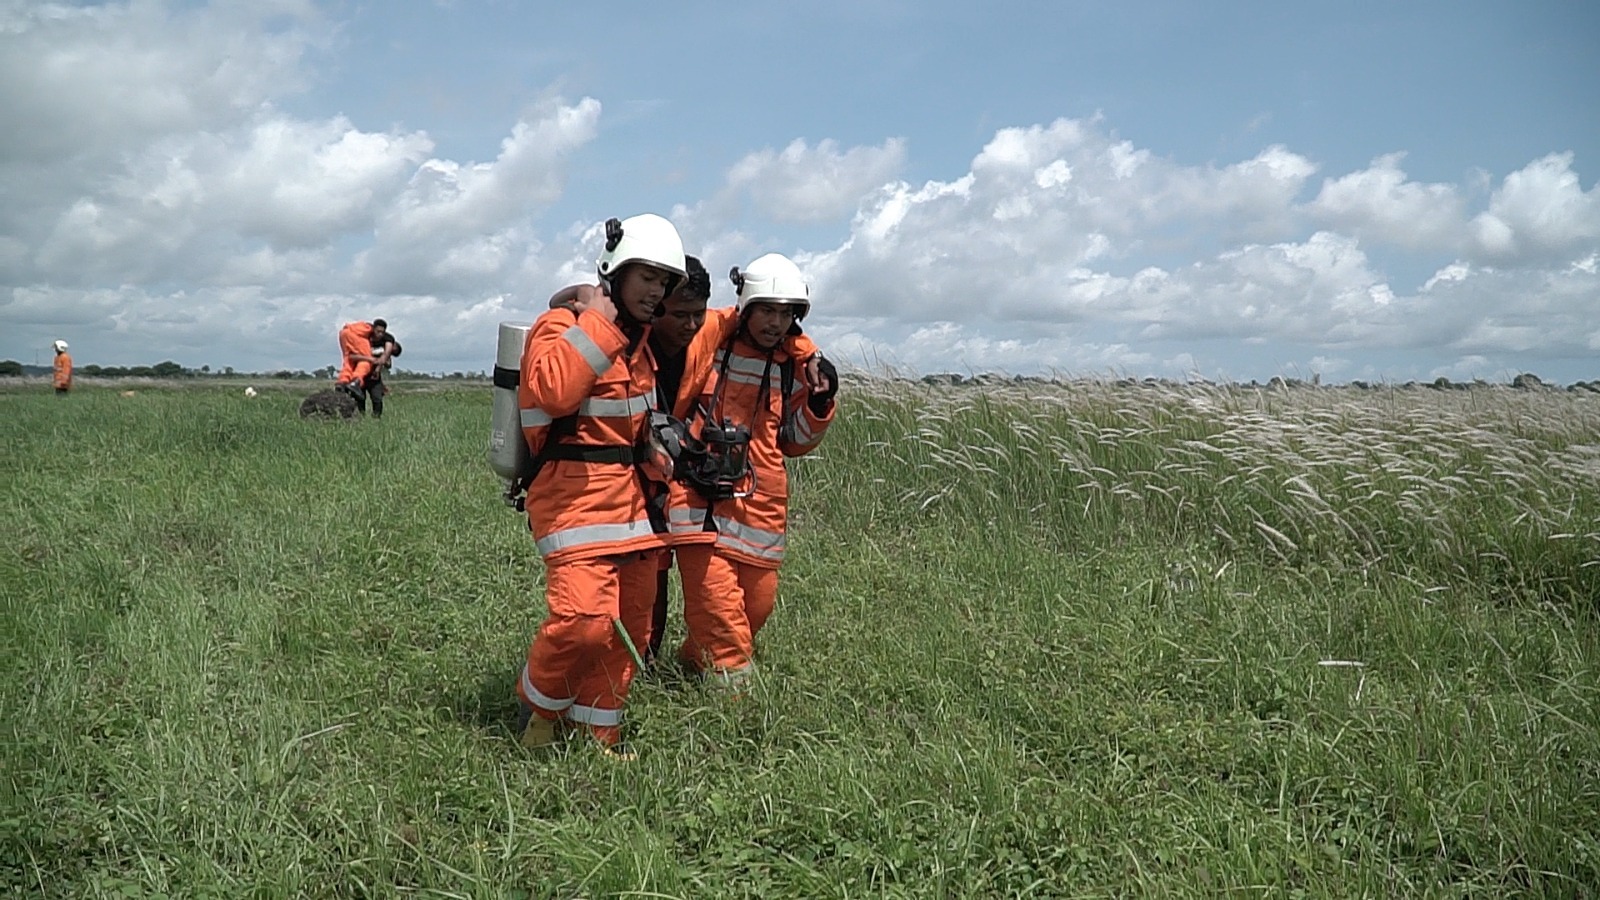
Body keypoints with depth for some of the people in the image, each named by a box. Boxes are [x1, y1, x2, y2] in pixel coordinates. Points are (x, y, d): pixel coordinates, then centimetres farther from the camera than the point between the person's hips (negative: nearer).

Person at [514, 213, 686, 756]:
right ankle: (539, 705, 8)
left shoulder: (638, 340, 16)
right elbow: (553, 390, -29)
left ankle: (598, 735, 25)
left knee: (629, 629, 10)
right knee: (584, 619, -20)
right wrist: (599, 320, -21)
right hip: (575, 497, -8)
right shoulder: (560, 326, -9)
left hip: (633, 500, 8)